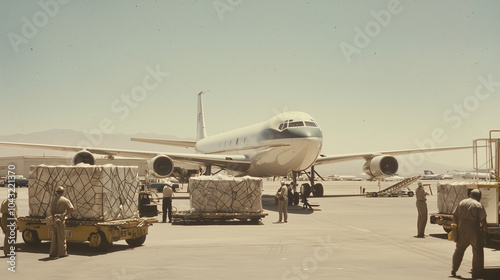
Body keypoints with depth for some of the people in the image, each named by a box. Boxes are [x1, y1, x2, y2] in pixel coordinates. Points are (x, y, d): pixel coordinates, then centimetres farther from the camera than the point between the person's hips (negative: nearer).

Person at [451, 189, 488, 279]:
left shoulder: (462, 203, 9)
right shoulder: (478, 205, -6)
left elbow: (454, 216, 10)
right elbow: (483, 220, -11)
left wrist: (458, 225, 20)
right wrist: (486, 229, 5)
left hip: (462, 230, 5)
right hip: (474, 231, -5)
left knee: (459, 249, 18)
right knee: (477, 252, 8)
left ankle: (454, 270, 23)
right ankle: (476, 273, 9)